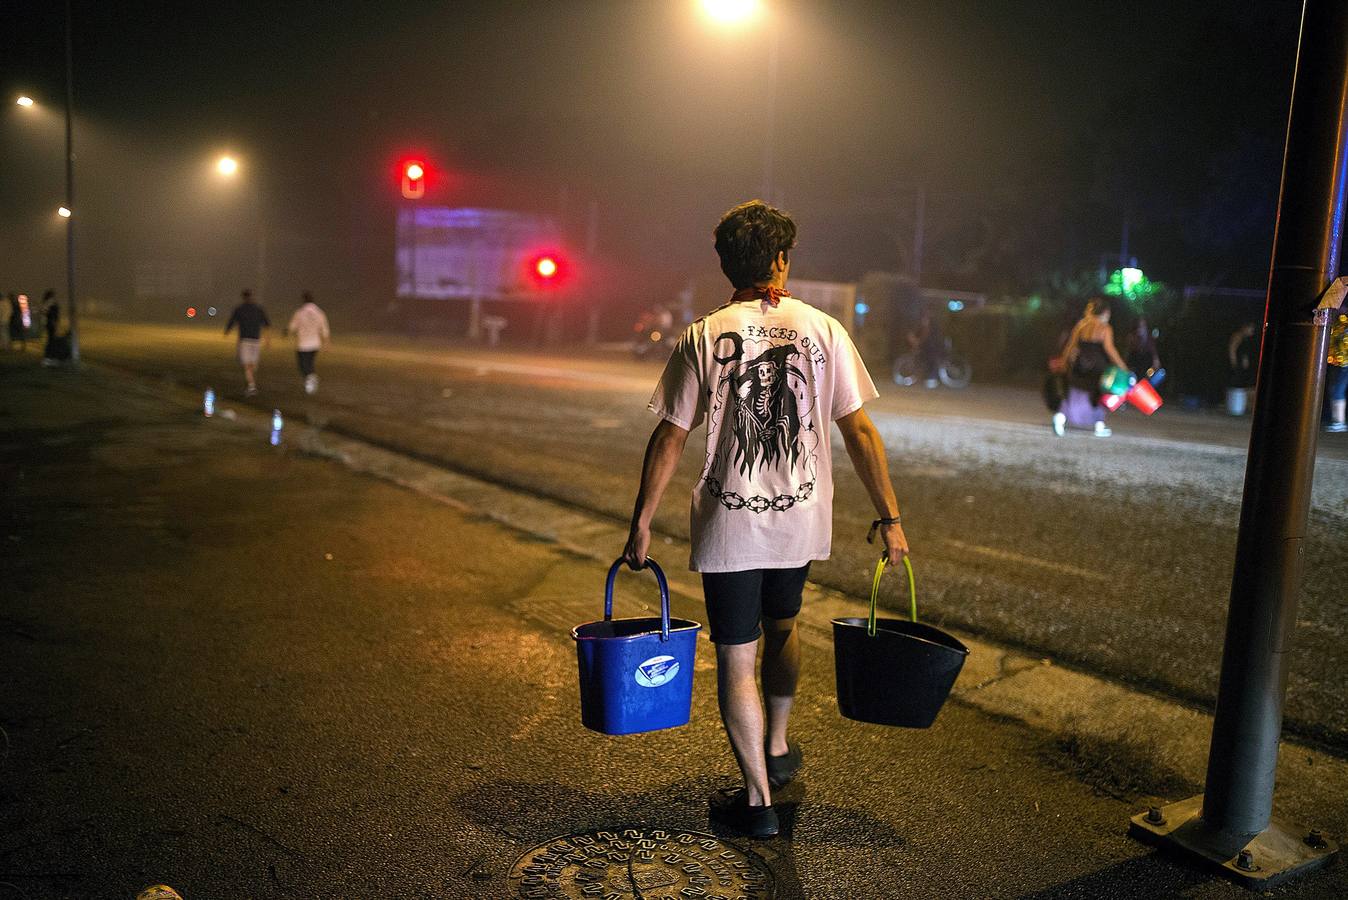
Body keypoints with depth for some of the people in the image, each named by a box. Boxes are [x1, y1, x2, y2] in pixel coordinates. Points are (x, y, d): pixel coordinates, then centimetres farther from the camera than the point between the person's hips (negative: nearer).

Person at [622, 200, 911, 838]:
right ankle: (777, 750, 44)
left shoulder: (702, 337, -8)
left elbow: (669, 439, -7)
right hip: (801, 518, 3)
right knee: (782, 626, 27)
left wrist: (641, 523, 2)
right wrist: (889, 518, 1)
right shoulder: (823, 330, -4)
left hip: (729, 523, -3)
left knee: (737, 658, 8)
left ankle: (757, 799, 15)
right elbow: (860, 433, -5)